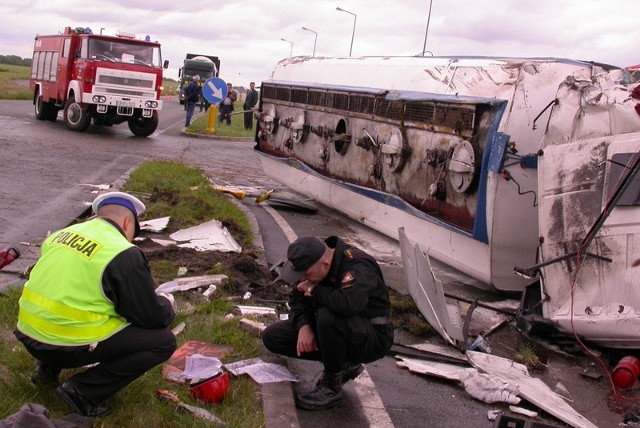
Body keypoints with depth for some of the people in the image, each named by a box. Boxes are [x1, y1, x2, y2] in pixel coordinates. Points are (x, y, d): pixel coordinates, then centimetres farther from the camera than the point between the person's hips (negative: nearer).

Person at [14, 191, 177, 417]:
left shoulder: (61, 234, 10)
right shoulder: (124, 254, -11)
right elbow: (153, 317, -7)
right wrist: (166, 304, 17)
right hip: (67, 346, -8)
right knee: (164, 341, -1)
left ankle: (48, 367, 21)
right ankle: (83, 392, -5)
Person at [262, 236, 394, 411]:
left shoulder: (358, 266, -28)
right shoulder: (312, 263, -5)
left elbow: (347, 304, -46)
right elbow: (298, 299, 5)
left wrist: (313, 289, -27)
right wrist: (304, 325, -17)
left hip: (373, 339, -8)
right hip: (333, 330, 8)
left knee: (328, 316, -38)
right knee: (272, 337, -2)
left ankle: (331, 386, -15)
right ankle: (344, 365, 5)